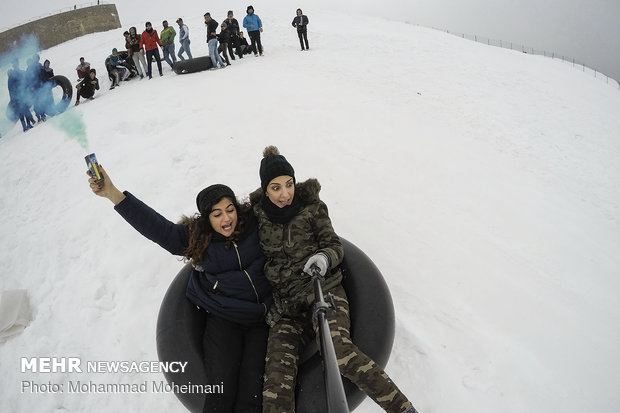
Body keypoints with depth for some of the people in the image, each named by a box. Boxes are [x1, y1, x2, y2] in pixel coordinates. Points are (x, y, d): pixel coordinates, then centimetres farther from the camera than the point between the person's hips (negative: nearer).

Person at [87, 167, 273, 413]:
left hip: (262, 318, 0)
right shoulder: (196, 236, -1)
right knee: (221, 385, -17)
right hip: (223, 318, 0)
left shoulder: (255, 223, -2)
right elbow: (156, 226, -8)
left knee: (253, 385, -16)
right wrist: (112, 193, -14)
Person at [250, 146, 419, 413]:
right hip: (285, 304, 3)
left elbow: (335, 245, 4)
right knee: (278, 368, -19)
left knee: (339, 349, -28)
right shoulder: (257, 215, 9)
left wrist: (325, 257, -16)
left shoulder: (311, 207, 4)